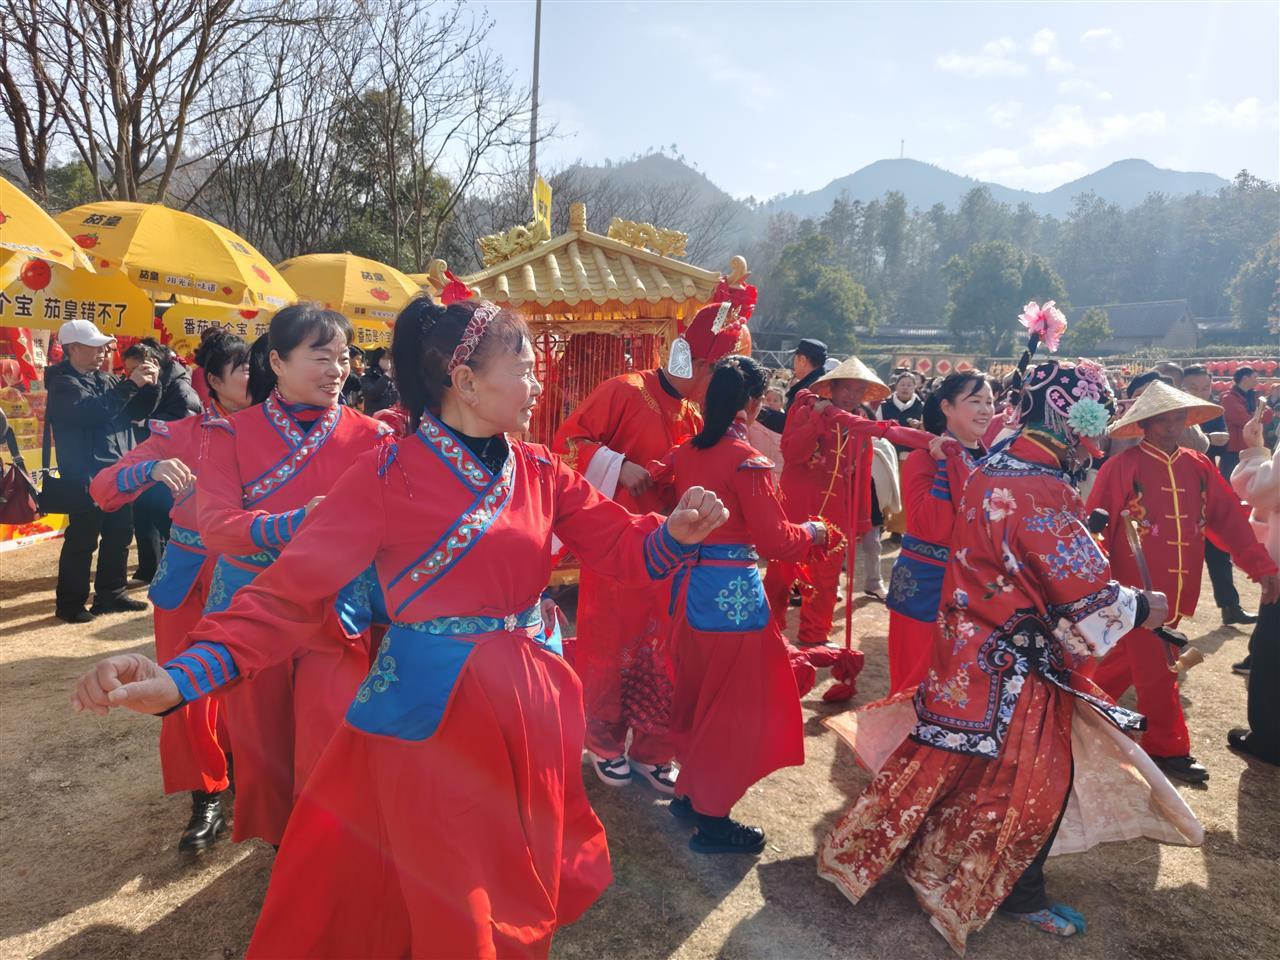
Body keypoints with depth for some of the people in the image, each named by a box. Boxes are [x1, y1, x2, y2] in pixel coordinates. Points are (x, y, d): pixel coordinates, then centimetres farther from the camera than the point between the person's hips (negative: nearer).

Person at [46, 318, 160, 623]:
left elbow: (137, 412, 16)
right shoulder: (63, 384, -8)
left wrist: (150, 386, -1)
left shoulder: (104, 379, 15)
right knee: (82, 540, -4)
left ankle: (110, 595, 22)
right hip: (86, 477, -8)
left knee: (119, 535, 11)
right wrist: (130, 384, -26)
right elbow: (93, 412, -26)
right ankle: (69, 603, 6)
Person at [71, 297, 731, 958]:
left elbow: (621, 546, 2)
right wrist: (182, 677, -29)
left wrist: (677, 534, -21)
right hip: (433, 713, -5)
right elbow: (293, 589, -16)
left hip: (528, 705, 5)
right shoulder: (388, 477, -12)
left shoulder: (540, 470, 2)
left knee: (524, 891, 24)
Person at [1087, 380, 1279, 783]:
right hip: (1135, 589, -6)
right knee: (1156, 669, 3)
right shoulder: (1120, 468, -10)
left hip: (1176, 590, 6)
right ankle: (1167, 747, 17)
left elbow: (1229, 518, 6)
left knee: (1131, 660, 18)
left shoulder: (1198, 467, 6)